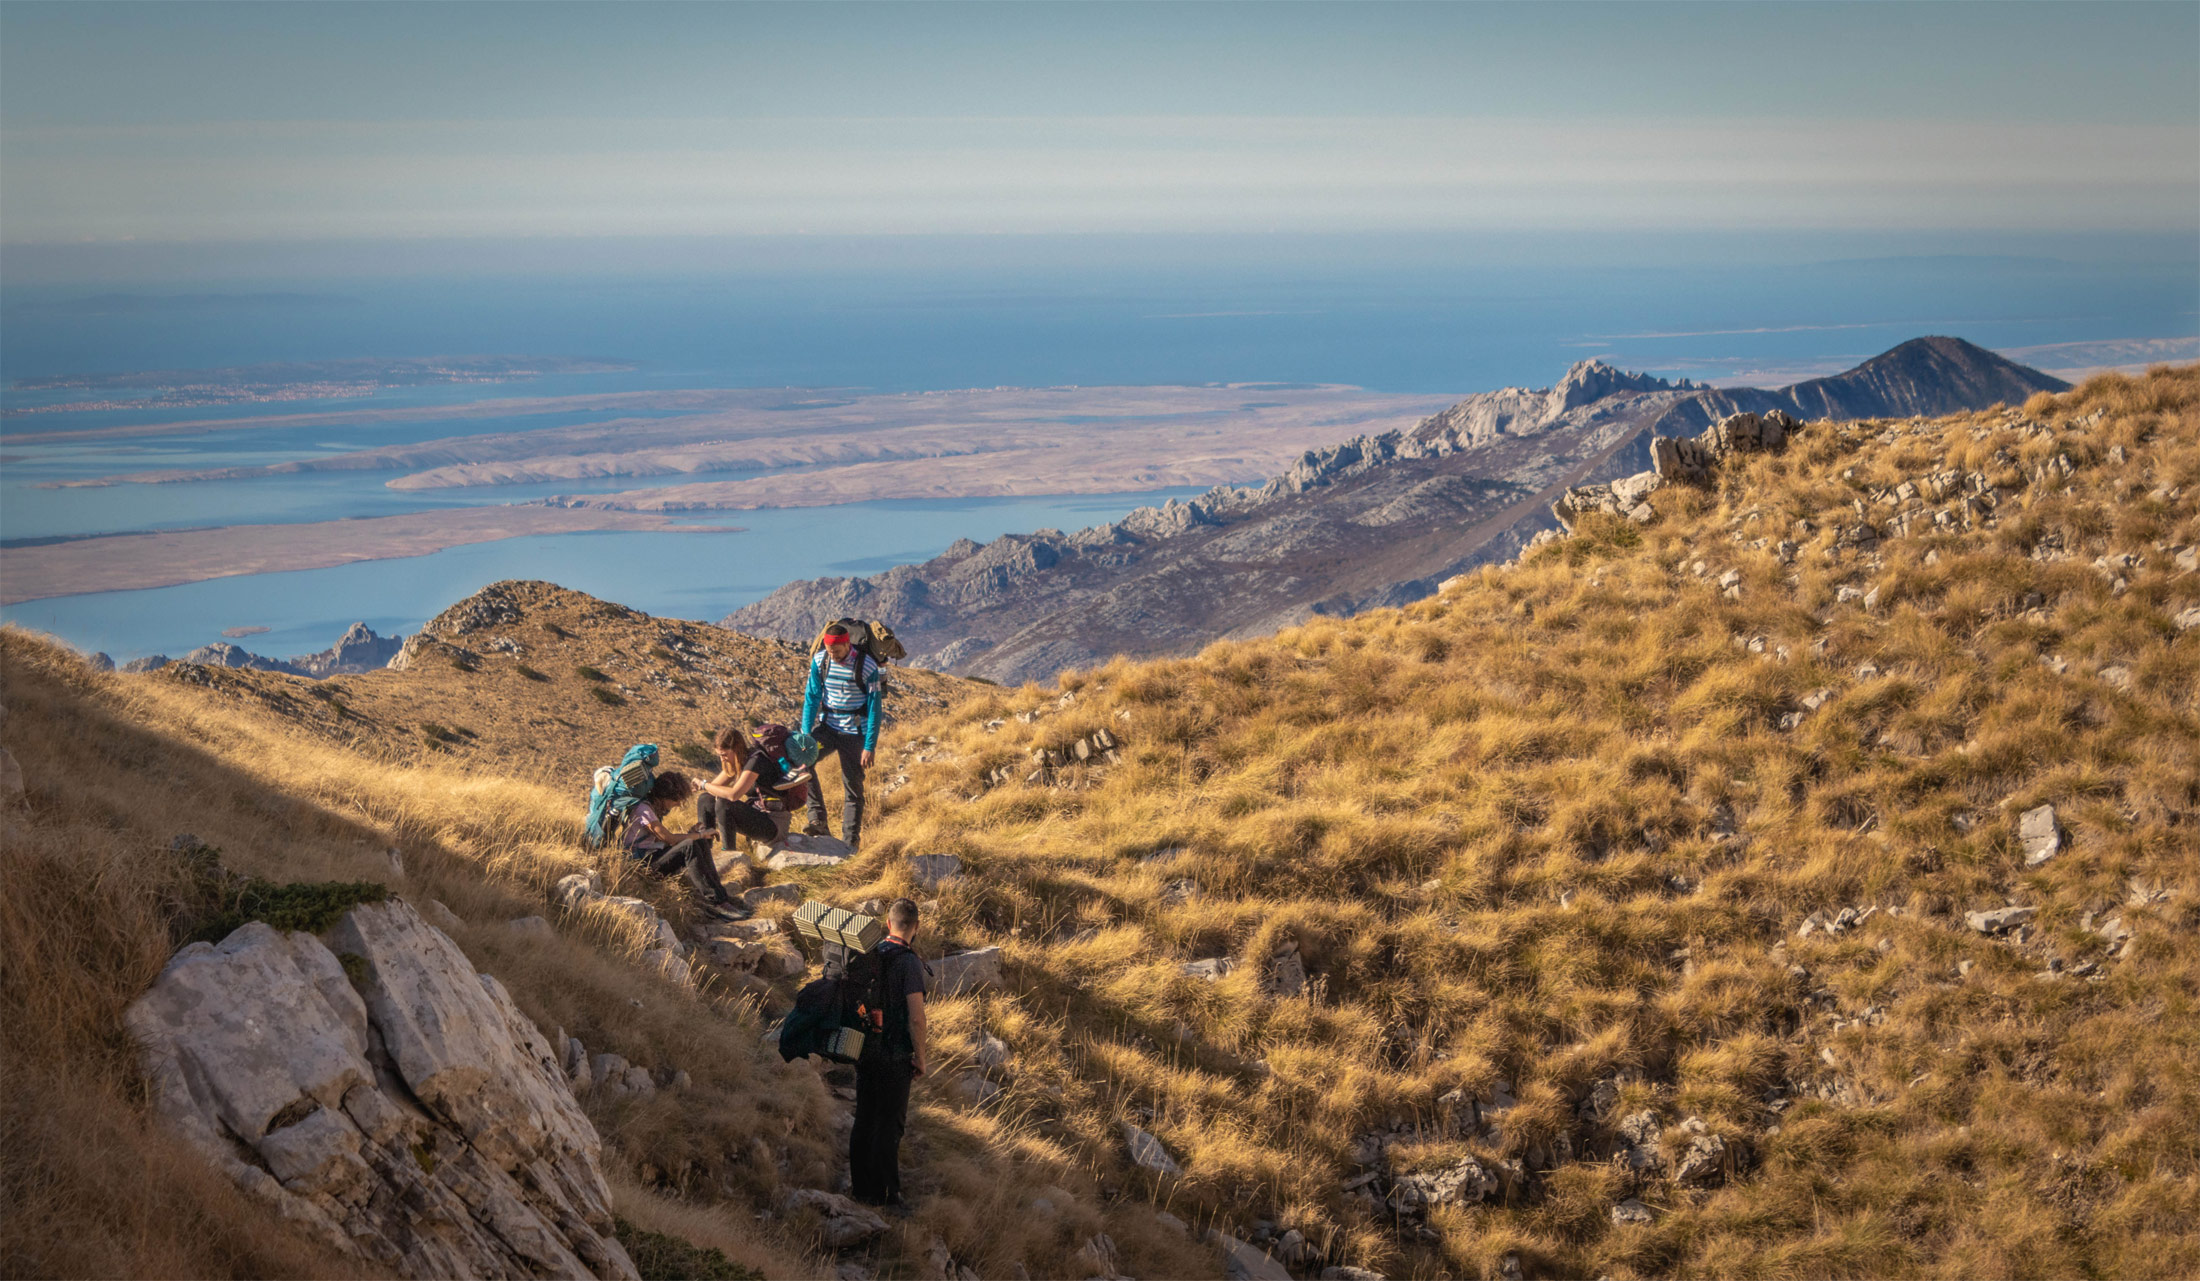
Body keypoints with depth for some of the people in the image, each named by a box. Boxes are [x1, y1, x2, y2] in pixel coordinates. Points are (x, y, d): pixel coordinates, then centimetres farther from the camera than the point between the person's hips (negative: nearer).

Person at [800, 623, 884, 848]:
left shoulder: (867, 666, -16)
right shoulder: (819, 660, -6)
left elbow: (874, 708, -12)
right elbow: (812, 697, 0)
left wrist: (869, 747, -15)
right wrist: (806, 734, -8)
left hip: (854, 732, -3)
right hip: (827, 726, 3)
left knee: (853, 787, 0)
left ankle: (851, 843, 10)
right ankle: (818, 820, -20)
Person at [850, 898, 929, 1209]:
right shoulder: (909, 962, -16)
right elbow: (916, 1017, -20)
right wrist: (920, 1057, -8)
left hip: (864, 1051, 6)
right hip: (895, 1056, -6)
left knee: (864, 1119, 14)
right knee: (890, 1124, 0)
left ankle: (861, 1187, 20)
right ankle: (886, 1193, 4)